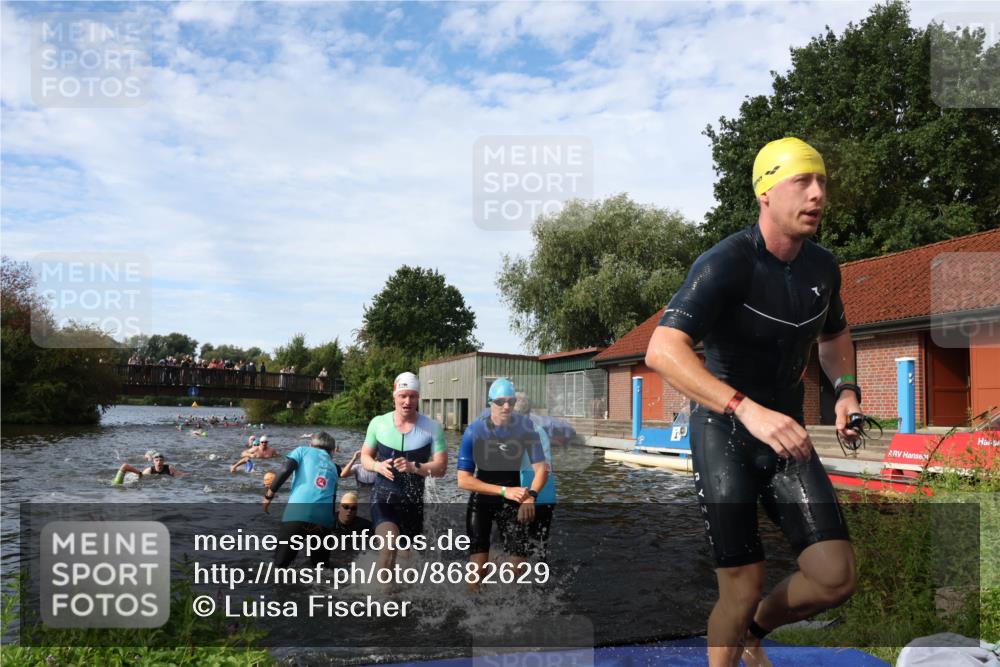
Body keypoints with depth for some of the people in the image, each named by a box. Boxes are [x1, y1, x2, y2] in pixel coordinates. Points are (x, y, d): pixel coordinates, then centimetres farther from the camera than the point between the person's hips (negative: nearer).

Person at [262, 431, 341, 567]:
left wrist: (269, 494, 9)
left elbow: (285, 470, 3)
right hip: (324, 517, 3)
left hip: (297, 512, -3)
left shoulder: (303, 450, 18)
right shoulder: (333, 467, 29)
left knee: (281, 562, 8)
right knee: (320, 564, 22)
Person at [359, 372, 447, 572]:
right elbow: (365, 456, 9)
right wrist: (378, 466, -14)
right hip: (383, 495, -1)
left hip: (415, 499, 1)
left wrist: (414, 467, -25)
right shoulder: (378, 423, 0)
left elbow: (441, 467, -7)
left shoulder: (432, 427, -5)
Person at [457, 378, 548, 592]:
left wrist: (531, 496, -29)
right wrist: (504, 491, -25)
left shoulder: (525, 427, -12)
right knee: (478, 568, -7)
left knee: (518, 562, -7)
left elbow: (541, 467, -10)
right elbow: (463, 480, -17)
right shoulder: (475, 430, -17)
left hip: (512, 501, 1)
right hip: (481, 500, -1)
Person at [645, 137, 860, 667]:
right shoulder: (726, 263, -19)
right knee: (743, 592, -6)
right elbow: (662, 350, -34)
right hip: (724, 434, -5)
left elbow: (834, 333, 24)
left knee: (836, 578, -4)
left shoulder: (823, 267, 2)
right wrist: (748, 410, -44)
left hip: (786, 435, 6)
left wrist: (845, 390, 3)